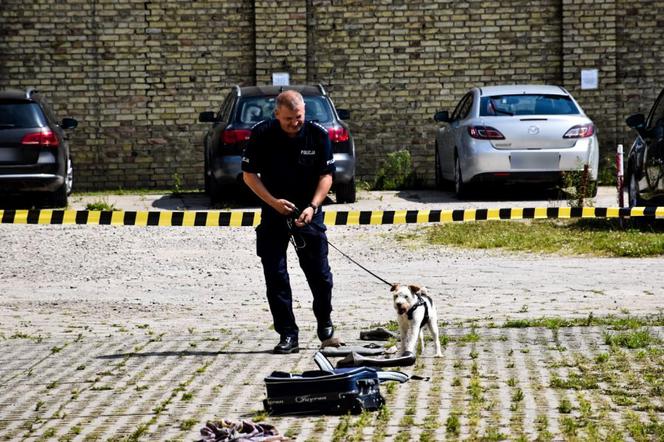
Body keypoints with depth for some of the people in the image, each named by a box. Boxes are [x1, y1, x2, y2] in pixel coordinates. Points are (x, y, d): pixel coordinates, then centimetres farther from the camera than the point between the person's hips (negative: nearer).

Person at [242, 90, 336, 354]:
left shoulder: (317, 135, -9)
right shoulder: (262, 135, -10)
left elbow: (326, 175, -5)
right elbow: (249, 173, -5)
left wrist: (312, 207, -19)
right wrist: (273, 201, -16)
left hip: (308, 213, 0)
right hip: (273, 214, 0)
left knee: (319, 273, 1)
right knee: (275, 275, -3)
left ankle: (325, 322, 25)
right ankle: (287, 335, 3)